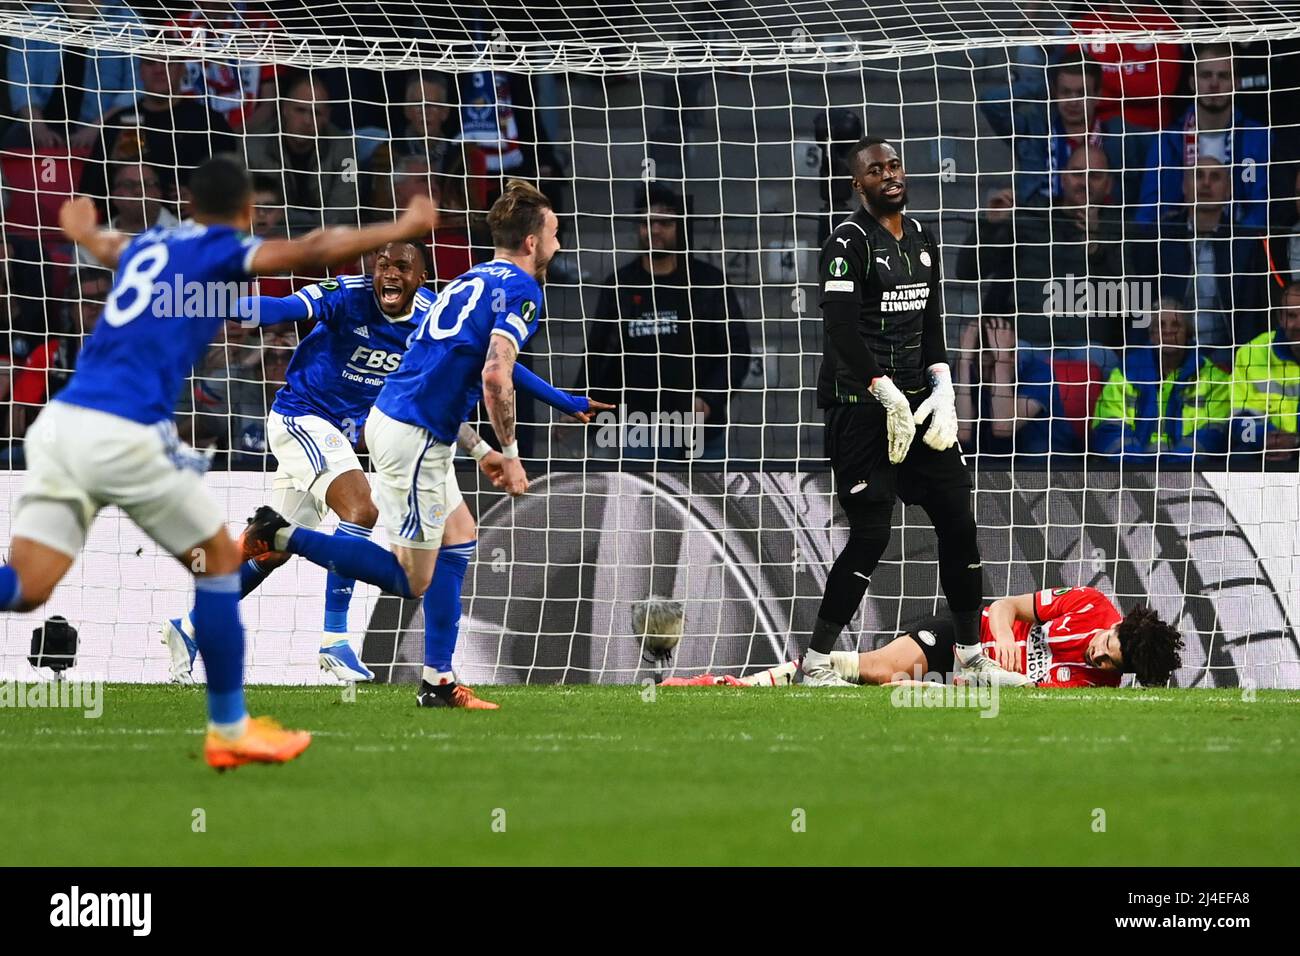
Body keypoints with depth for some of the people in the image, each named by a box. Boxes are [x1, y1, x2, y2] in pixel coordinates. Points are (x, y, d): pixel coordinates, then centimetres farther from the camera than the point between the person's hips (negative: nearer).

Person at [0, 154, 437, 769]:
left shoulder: (147, 245, 24)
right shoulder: (220, 251, 3)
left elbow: (108, 248, 49)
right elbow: (314, 252, -10)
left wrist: (83, 233, 73)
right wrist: (403, 228, 2)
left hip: (59, 420, 7)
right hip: (125, 435, -7)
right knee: (218, 561, 11)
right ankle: (228, 731, 16)